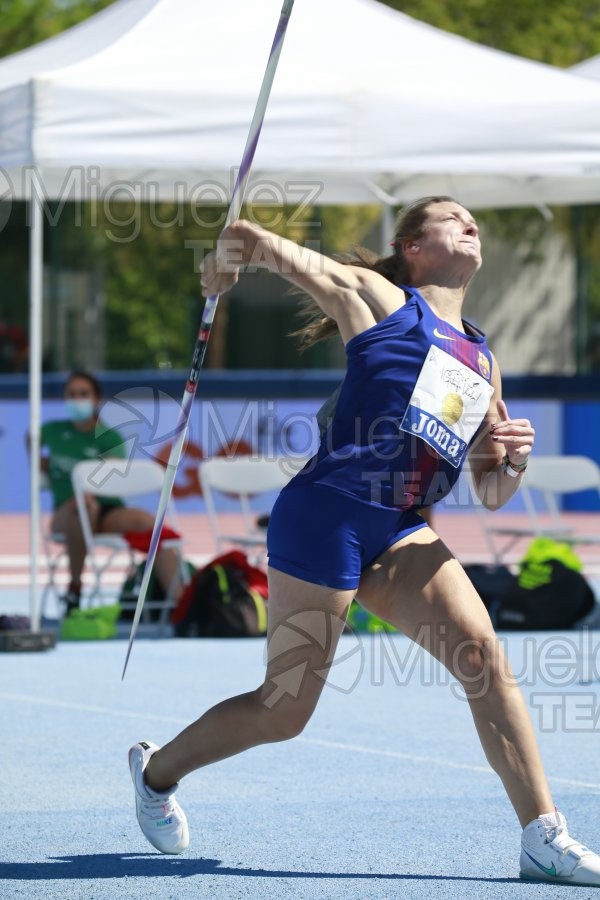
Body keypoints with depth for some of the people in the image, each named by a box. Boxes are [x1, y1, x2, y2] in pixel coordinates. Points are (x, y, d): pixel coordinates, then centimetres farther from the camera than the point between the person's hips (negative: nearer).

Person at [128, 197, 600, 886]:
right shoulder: (374, 295, 2)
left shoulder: (483, 363, 19)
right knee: (285, 711, 0)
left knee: (481, 650, -16)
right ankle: (157, 770, 27)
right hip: (327, 513, -6)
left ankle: (543, 837, -18)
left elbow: (491, 495, 19)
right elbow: (245, 239, 0)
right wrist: (220, 273, 21)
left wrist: (512, 462, -3)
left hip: (399, 532, 6)